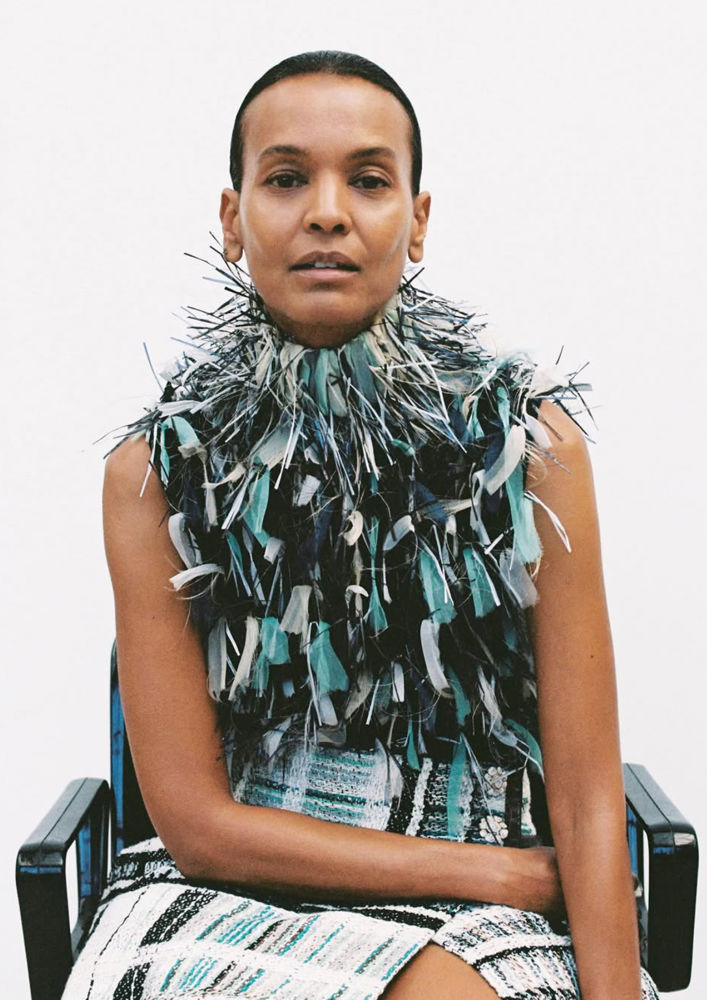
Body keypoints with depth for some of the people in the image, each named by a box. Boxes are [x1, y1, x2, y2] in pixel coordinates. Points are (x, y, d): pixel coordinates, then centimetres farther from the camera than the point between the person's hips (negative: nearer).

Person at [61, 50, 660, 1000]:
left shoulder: (531, 444, -4)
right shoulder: (156, 471, -4)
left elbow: (588, 799, -4)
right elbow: (196, 820, -7)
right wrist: (502, 873, -11)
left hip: (487, 919, 1)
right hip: (235, 889, 0)